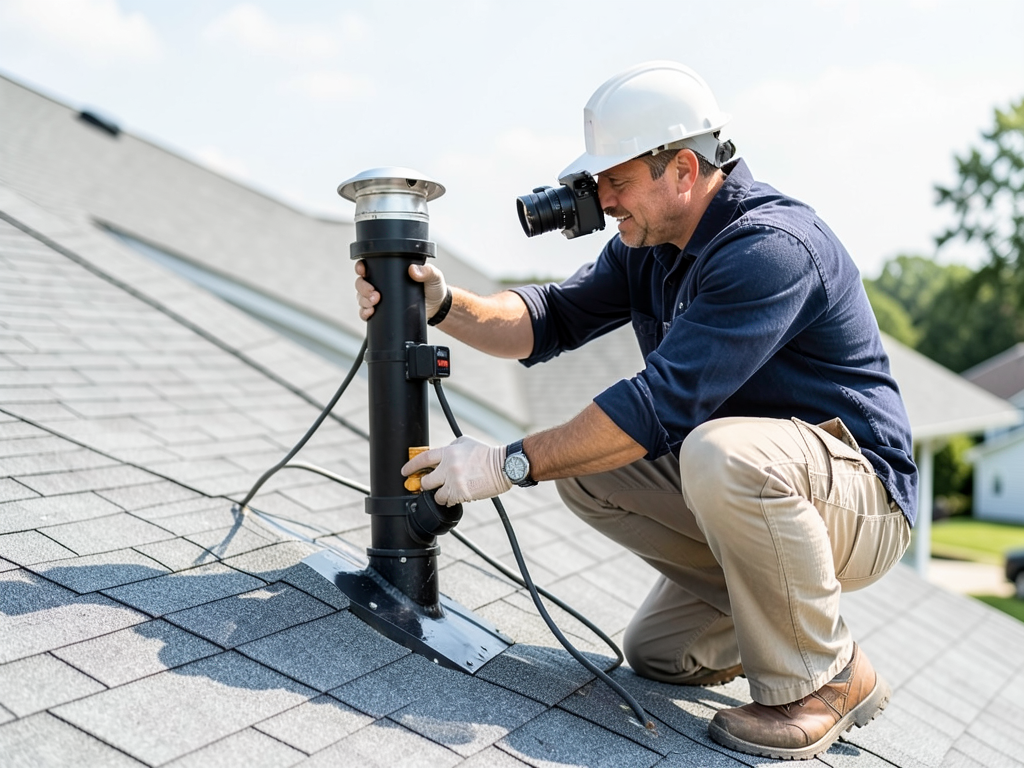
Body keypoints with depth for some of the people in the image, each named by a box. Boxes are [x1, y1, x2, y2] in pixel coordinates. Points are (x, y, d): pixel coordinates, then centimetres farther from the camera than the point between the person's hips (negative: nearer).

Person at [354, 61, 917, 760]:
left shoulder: (772, 246, -27)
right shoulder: (649, 244, 3)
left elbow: (664, 401, -33)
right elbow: (553, 321, 1)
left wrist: (510, 464, -28)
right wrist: (442, 303, -16)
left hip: (863, 497, -7)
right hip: (751, 493, 7)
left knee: (722, 452, -37)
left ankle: (826, 677, -15)